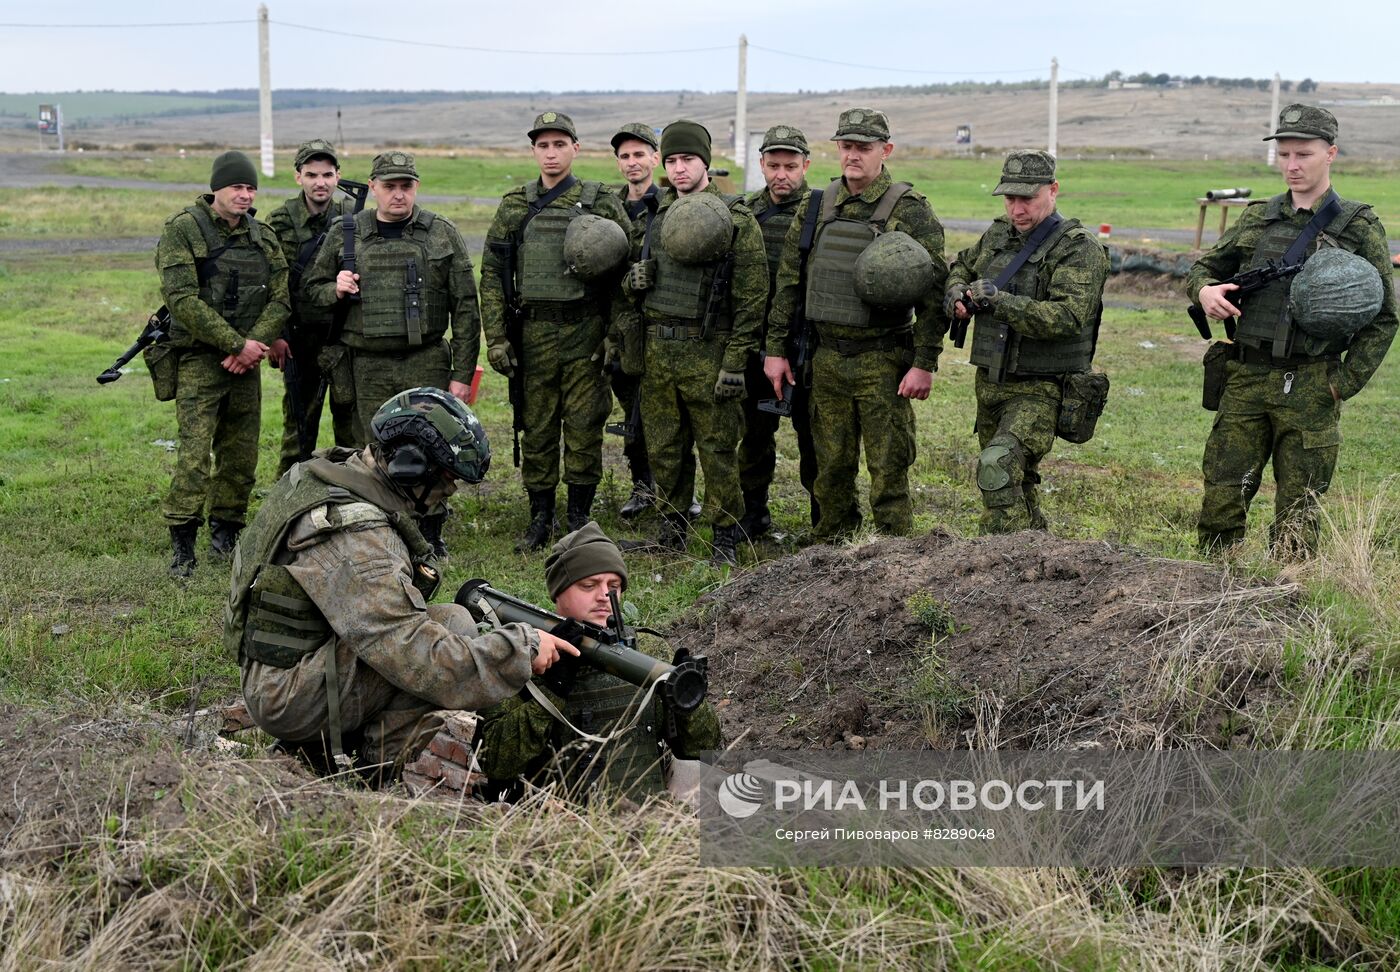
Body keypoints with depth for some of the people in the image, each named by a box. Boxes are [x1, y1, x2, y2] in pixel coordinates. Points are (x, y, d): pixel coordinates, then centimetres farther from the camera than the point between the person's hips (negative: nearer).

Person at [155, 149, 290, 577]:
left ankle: (225, 534, 22)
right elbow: (181, 299, -17)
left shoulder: (263, 236, 9)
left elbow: (281, 299, 5)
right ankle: (182, 545, -6)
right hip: (199, 359, -5)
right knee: (196, 452, -13)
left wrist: (253, 344, -12)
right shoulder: (183, 229, -8)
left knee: (241, 454, 9)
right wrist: (237, 344, -18)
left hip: (245, 362, 5)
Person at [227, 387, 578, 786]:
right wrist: (523, 647, -24)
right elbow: (421, 661, -33)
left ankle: (319, 744, 13)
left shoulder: (322, 474, 2)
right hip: (293, 702, -10)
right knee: (453, 623, -19)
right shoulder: (357, 540, -28)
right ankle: (384, 770, -7)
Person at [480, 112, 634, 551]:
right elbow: (492, 273, 7)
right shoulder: (514, 206, 8)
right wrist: (496, 338, 0)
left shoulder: (602, 202, 1)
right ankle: (540, 519, 18)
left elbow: (629, 270, 0)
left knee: (584, 428, 2)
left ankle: (580, 519, 15)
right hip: (534, 332, 2)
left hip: (586, 331, -2)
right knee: (536, 429, 7)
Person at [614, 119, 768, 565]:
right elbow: (632, 274, 23)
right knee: (662, 447, 11)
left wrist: (735, 361, -13)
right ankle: (672, 528, 25)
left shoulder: (737, 220, -4)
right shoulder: (654, 214, 13)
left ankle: (726, 536, 10)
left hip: (707, 349, -5)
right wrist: (633, 278, -3)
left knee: (717, 449, 0)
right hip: (655, 345, 5)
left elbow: (751, 296, -8)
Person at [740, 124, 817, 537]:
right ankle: (753, 512, 26)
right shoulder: (746, 208, 10)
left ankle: (824, 518, 14)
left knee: (812, 432, 2)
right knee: (754, 430, 13)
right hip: (753, 340, 5)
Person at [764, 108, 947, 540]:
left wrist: (925, 363, -13)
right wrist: (776, 350, 8)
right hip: (827, 358, 5)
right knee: (830, 469, 12)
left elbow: (933, 292, -9)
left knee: (888, 469, -1)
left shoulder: (910, 210, -7)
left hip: (884, 361, -5)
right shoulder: (814, 208, 8)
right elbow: (788, 281, 12)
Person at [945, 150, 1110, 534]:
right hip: (990, 383, 8)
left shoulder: (1079, 248, -13)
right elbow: (962, 265, 28)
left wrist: (1000, 301, -32)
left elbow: (1068, 317, -26)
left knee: (998, 468, -27)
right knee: (1016, 482, 19)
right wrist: (955, 293, 4)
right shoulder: (998, 234, 8)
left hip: (1039, 391, -7)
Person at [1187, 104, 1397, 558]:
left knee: (1297, 512, 3)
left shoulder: (1359, 228, 2)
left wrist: (1345, 382, -6)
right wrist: (1204, 290, -4)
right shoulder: (1256, 218, 11)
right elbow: (1204, 266, 20)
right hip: (1245, 380, 3)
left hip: (1309, 388, -3)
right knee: (1221, 499, 1)